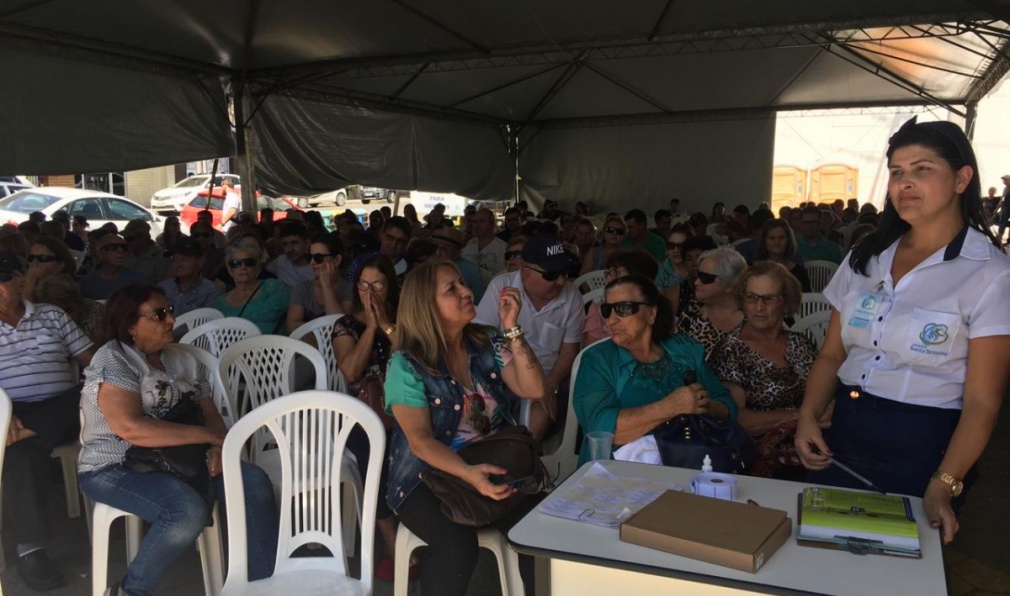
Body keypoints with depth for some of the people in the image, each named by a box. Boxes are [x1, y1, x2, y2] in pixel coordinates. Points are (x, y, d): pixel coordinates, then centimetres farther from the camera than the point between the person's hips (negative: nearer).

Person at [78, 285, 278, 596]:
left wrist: (218, 447, -17)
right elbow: (132, 428, -24)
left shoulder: (181, 360, 10)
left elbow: (210, 413, 7)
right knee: (190, 510, -32)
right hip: (115, 468, -7)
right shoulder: (112, 360, -11)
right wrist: (210, 436, -23)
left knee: (254, 481, -12)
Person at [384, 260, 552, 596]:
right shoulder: (407, 365, -8)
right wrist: (469, 474, -30)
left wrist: (512, 329, -11)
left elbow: (534, 390, -4)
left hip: (494, 467, 4)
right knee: (458, 546, -33)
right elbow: (420, 440, -14)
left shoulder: (488, 344, 5)